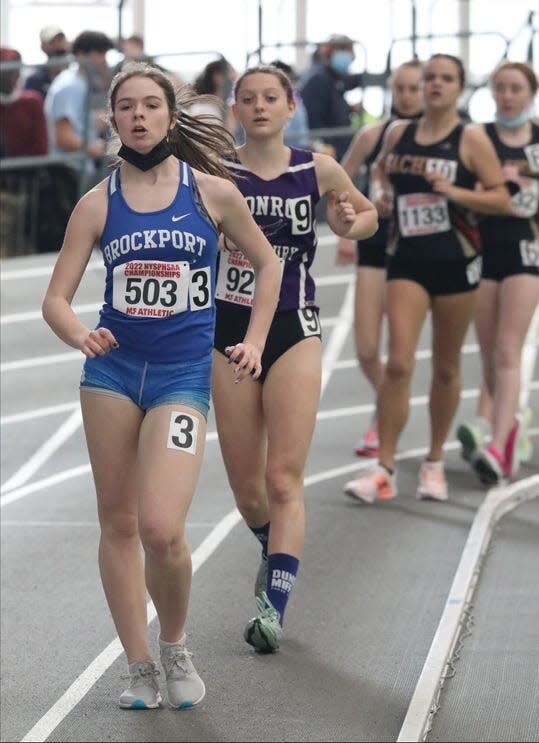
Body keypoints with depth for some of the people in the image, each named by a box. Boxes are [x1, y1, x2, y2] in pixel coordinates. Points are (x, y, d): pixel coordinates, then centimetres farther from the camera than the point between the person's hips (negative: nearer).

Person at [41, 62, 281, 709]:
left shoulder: (212, 192, -1)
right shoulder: (98, 203, 2)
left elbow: (267, 266, 13)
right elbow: (56, 300, -1)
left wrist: (253, 342, 4)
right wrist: (79, 335, -22)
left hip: (183, 375, -2)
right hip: (113, 370, 3)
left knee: (161, 528, -16)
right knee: (118, 523, 6)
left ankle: (175, 648, 10)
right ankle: (139, 667, 17)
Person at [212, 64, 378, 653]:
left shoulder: (319, 171, 1)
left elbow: (368, 214, 17)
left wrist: (351, 224, -5)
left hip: (294, 332, -1)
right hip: (229, 330, 1)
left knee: (283, 481, -11)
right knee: (246, 488, 8)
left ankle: (274, 605, -14)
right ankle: (275, 554, 39)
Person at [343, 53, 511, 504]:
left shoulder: (471, 138, -4)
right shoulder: (398, 133, 6)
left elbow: (501, 199, -8)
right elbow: (381, 170, 25)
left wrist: (454, 192, -20)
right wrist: (378, 192, 4)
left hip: (455, 261, -2)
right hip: (407, 260, 2)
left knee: (446, 366, 9)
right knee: (398, 363, -10)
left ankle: (435, 462, 24)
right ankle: (384, 470, -9)